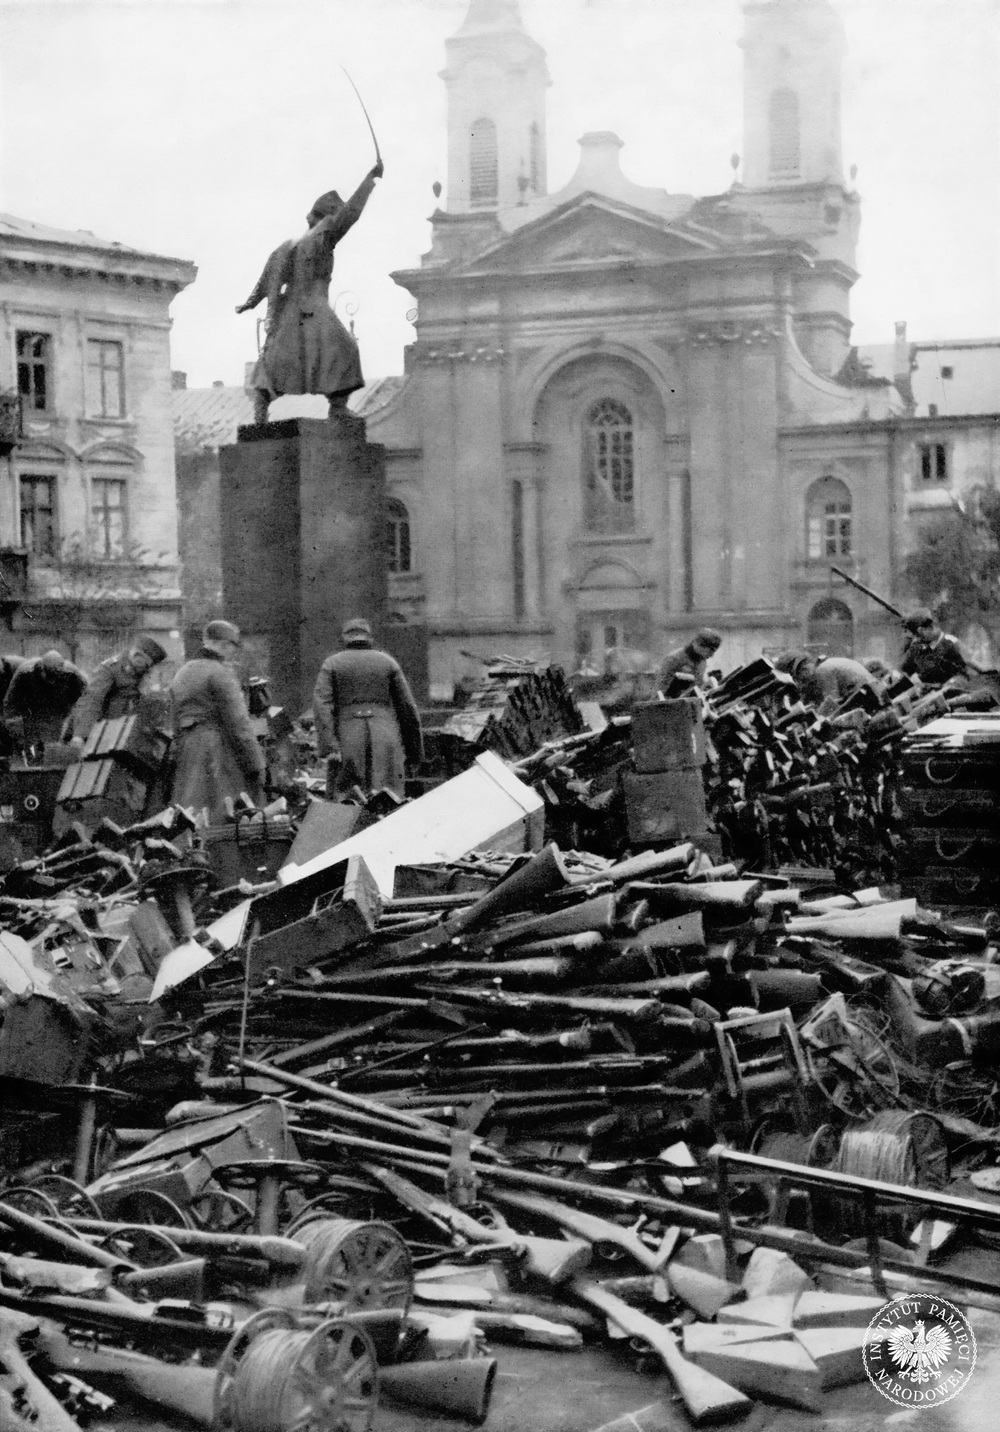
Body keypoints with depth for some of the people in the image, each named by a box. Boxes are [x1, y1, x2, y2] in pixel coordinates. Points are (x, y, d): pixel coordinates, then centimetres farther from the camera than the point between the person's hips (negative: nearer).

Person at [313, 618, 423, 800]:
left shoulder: (332, 664, 11)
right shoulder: (388, 662, 13)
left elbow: (321, 703, -4)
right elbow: (407, 706, 10)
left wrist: (328, 745, -12)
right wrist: (415, 749, 16)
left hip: (348, 742, -1)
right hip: (386, 738, 1)